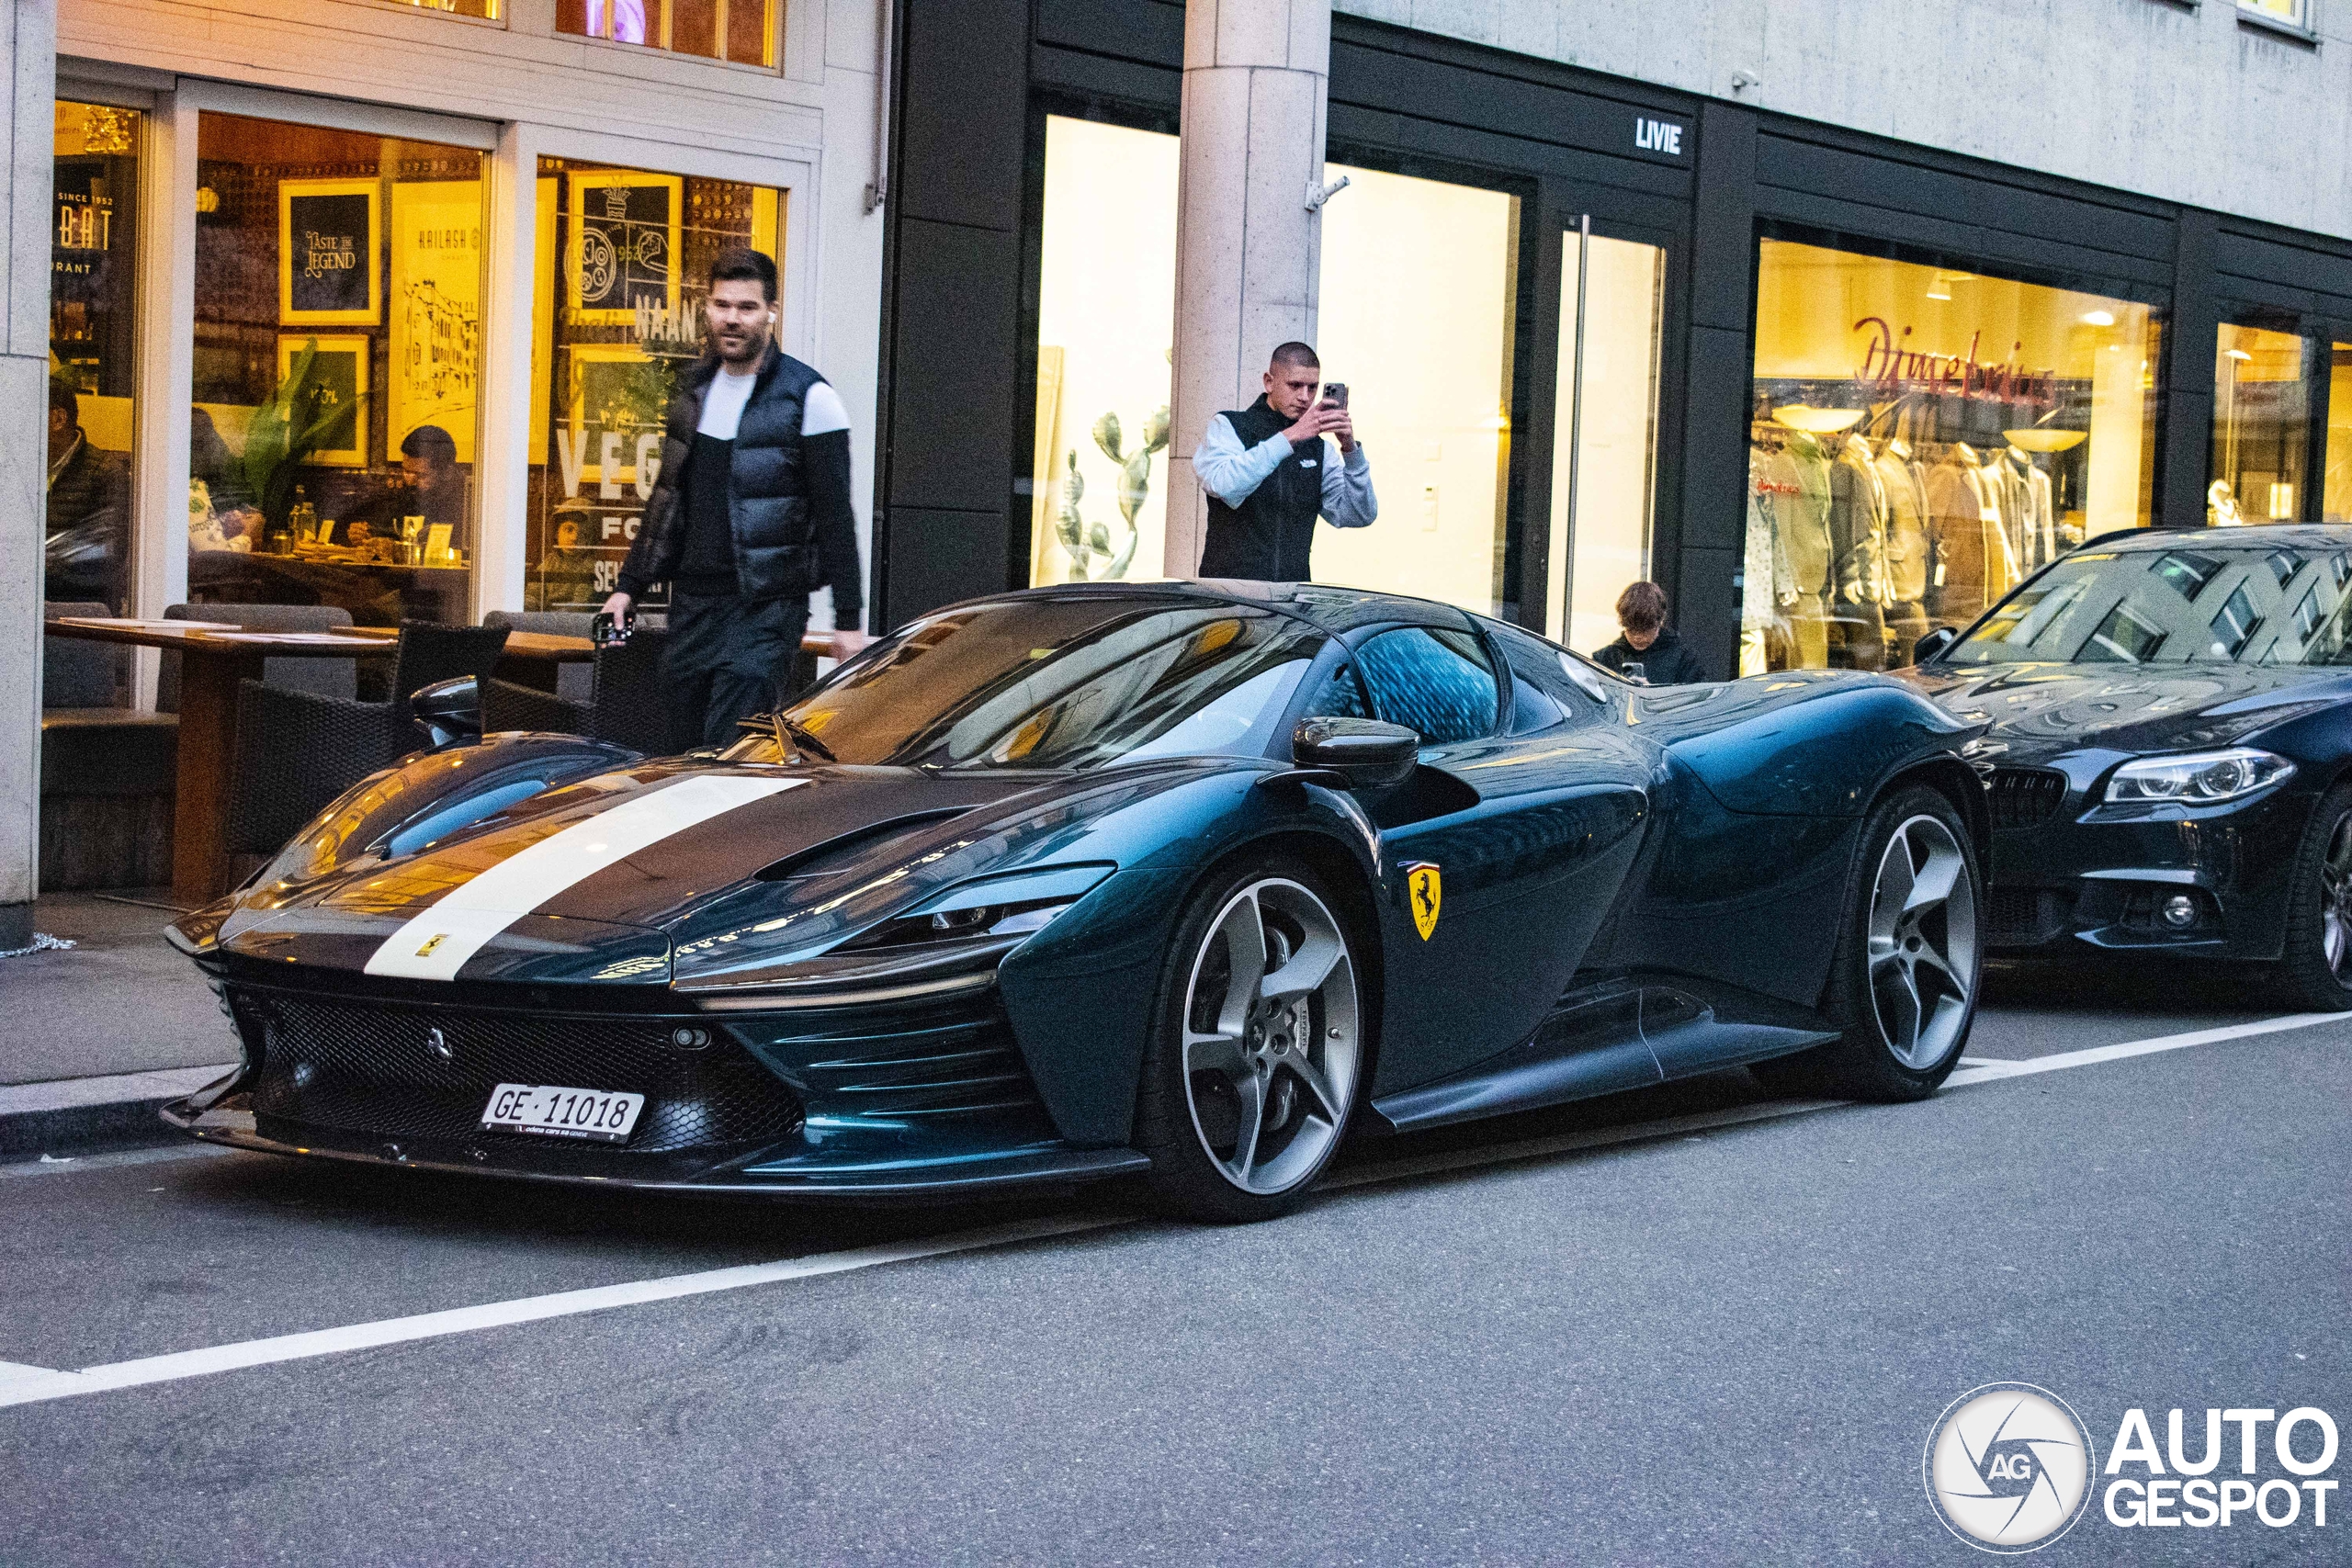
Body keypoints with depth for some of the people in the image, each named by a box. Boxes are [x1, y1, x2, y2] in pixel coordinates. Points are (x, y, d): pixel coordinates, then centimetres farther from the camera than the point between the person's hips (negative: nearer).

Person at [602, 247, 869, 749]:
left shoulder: (808, 397, -7)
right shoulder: (694, 388, 12)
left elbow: (835, 515, -8)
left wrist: (849, 619, -12)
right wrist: (630, 586, 18)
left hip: (768, 608, -7)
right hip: (693, 600, 7)